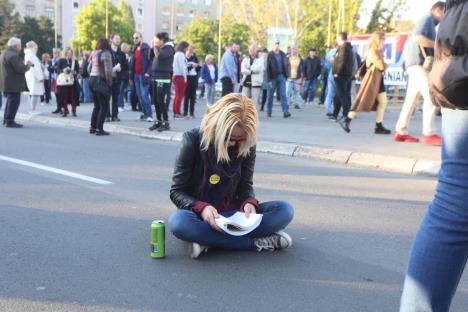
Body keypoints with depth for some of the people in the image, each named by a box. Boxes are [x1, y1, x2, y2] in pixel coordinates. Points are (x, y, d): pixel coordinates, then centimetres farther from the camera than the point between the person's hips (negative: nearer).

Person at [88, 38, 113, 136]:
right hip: (101, 81, -8)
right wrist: (109, 83, -10)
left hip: (92, 80, 8)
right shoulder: (106, 53, -12)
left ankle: (92, 127, 21)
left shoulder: (94, 53, 12)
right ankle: (99, 129, -5)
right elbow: (108, 70, -18)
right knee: (104, 106, -2)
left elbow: (89, 68, 17)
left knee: (97, 105, 17)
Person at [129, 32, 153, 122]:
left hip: (143, 75, -8)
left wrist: (148, 73, -21)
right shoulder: (134, 50, 16)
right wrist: (131, 77, 16)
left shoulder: (146, 48, -7)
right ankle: (144, 113, 15)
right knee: (139, 95, 8)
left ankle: (149, 114, -10)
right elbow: (131, 63, 19)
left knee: (144, 95, -14)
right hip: (136, 75, 8)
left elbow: (151, 61, -12)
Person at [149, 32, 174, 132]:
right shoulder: (160, 48, 19)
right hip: (156, 78, 9)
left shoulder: (168, 48, -5)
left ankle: (166, 123, -7)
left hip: (163, 79, -9)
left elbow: (159, 56, -22)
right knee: (155, 101, 8)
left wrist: (156, 47, -10)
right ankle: (158, 121, 15)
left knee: (161, 101, -11)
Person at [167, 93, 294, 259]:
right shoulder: (193, 140, -13)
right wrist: (201, 208, -30)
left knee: (284, 210, -18)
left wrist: (249, 202, -21)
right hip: (200, 214, -2)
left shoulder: (247, 146, -5)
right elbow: (177, 191, -10)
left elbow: (245, 185, 3)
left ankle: (207, 238, -26)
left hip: (231, 213, 3)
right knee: (178, 221, -38)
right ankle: (256, 242, -28)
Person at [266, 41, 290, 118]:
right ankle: (269, 111, 18)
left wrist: (286, 74, 3)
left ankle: (285, 111, -10)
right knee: (271, 95, 7)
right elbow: (268, 68, -7)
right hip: (273, 77, -3)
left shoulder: (282, 54, 8)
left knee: (283, 94, -4)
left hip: (281, 77, 3)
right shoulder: (270, 55, -4)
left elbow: (286, 64, 14)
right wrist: (269, 79, -11)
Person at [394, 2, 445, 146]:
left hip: (419, 65, 10)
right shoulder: (427, 19, -4)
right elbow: (418, 38, -21)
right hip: (419, 64, -10)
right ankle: (429, 134, -14)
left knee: (411, 99, 8)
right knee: (431, 98, -14)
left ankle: (401, 132, 9)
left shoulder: (430, 23, 26)